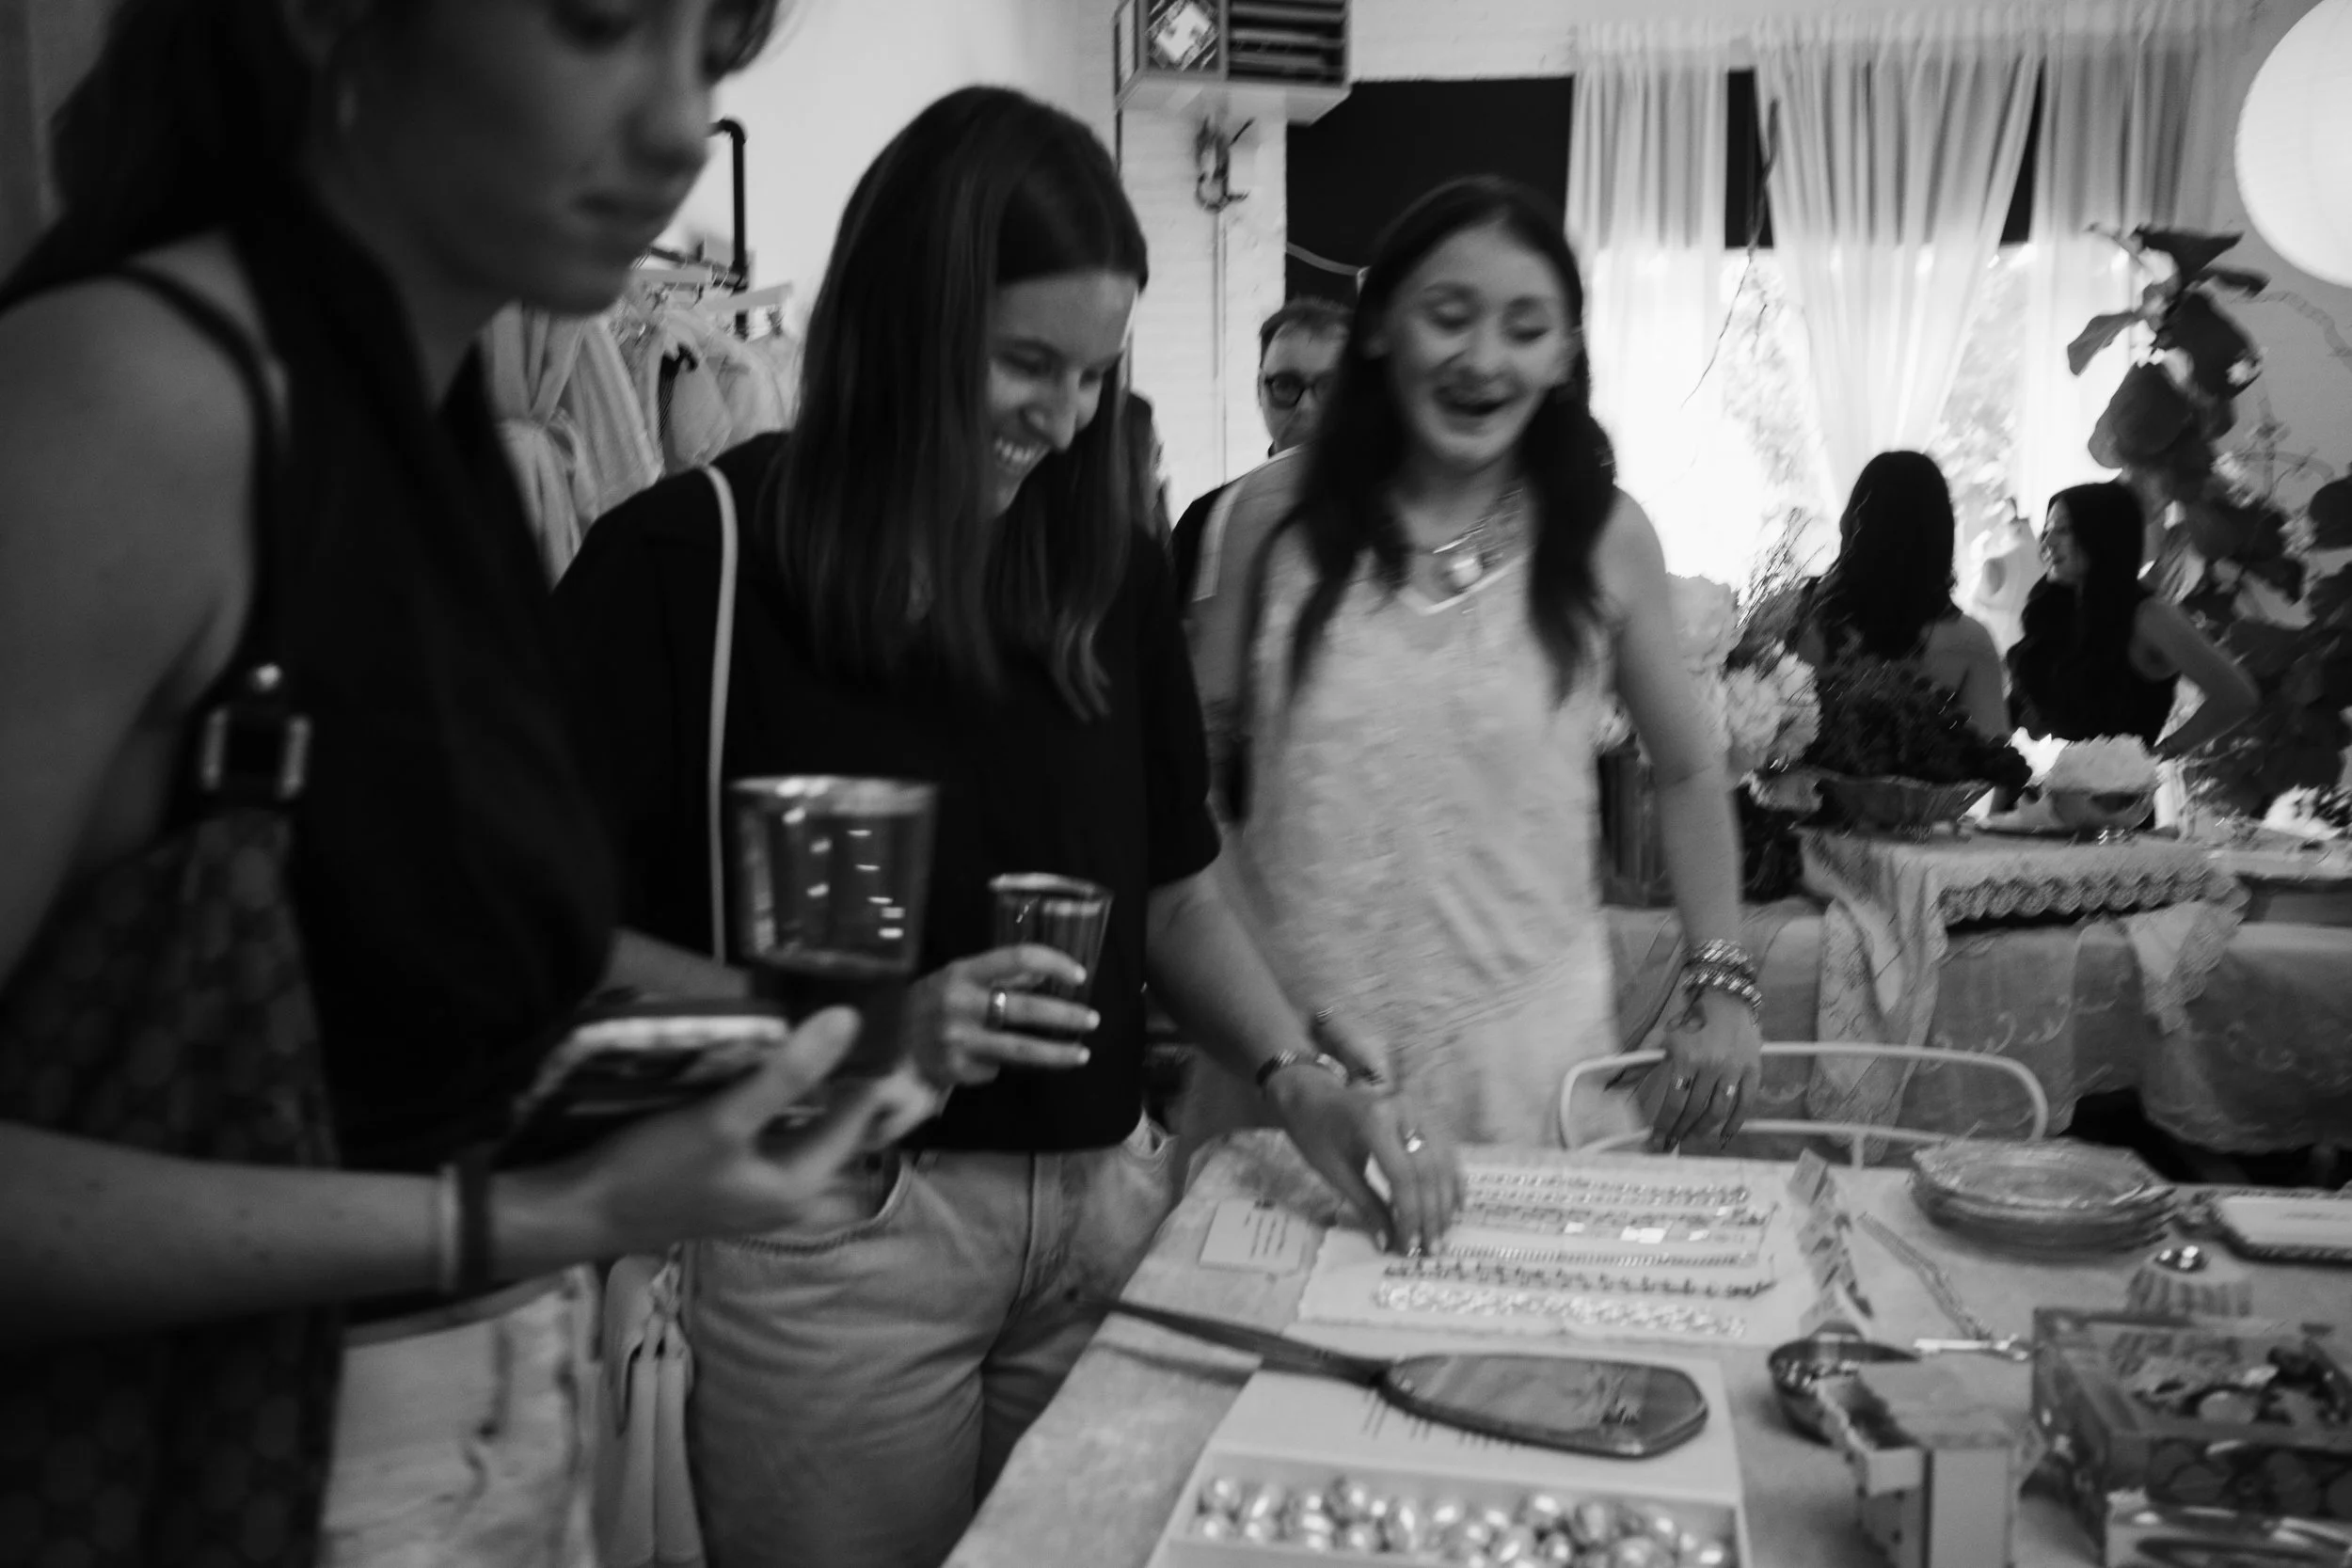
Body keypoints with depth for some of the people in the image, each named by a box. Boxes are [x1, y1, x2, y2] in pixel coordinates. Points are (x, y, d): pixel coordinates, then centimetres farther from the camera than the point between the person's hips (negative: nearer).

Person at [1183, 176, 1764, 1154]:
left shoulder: (1606, 537, -1)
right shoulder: (1282, 513, -1)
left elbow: (1687, 773, 11)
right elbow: (1193, 756, 6)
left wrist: (1723, 984, 4)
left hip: (1523, 1051, 0)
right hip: (1290, 1044, 1)